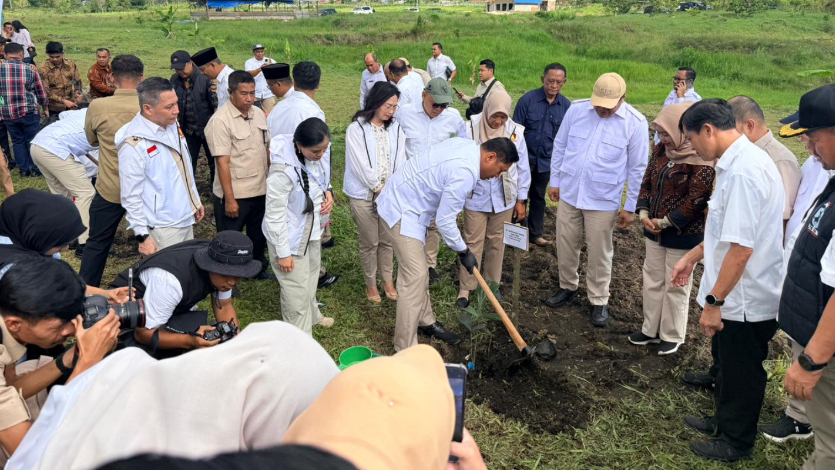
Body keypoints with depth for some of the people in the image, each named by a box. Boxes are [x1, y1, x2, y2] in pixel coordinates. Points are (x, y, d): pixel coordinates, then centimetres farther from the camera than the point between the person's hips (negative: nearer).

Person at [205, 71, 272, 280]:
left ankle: (259, 269, 44)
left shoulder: (258, 114, 4)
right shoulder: (220, 120, -17)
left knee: (259, 235, 23)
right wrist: (230, 199, -19)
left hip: (260, 190, 6)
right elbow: (222, 162, -18)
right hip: (234, 194, -6)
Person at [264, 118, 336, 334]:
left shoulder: (315, 158, -9)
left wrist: (328, 195, -7)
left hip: (312, 232, 8)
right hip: (291, 238, -8)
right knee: (297, 291, 5)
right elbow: (275, 215, -26)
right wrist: (283, 253, -20)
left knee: (311, 281, 29)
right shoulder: (283, 171, -33)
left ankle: (312, 316, 55)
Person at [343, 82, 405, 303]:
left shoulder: (395, 128, 3)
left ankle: (388, 280, 30)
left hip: (390, 194, 4)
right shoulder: (356, 129, -11)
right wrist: (380, 188, -10)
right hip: (364, 195, -4)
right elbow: (362, 165, -14)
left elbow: (400, 162, 0)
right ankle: (370, 284, 25)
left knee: (387, 240, 12)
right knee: (369, 243, 6)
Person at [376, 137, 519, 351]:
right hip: (401, 210, -11)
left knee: (420, 270, 19)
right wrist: (463, 251, -7)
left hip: (403, 200, 11)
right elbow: (444, 221, -20)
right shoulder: (464, 173, -27)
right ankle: (406, 352, -7)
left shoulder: (467, 145, 2)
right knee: (414, 276, -12)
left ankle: (426, 322, 35)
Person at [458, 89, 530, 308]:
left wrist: (521, 200, 5)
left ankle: (493, 284, 31)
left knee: (497, 242, 15)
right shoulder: (470, 129, -12)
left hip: (503, 199, 2)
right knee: (473, 243, 5)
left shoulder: (515, 131, -6)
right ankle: (465, 288, 17)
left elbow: (523, 168, 3)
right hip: (476, 198, -2)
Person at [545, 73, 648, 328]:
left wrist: (630, 207, -2)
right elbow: (559, 146, 6)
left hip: (603, 200, -3)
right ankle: (567, 287, 37)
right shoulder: (576, 109, -5)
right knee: (566, 245, 15)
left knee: (599, 254, 7)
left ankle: (599, 301, 25)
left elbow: (637, 168, -4)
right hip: (568, 193, 3)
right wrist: (554, 181, 9)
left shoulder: (636, 123, -11)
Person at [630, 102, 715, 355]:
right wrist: (643, 214, -5)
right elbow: (647, 183, 9)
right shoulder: (661, 151, 4)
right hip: (654, 231, 7)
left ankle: (673, 336, 24)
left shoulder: (701, 161, -18)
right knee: (652, 280, 17)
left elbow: (696, 199, -20)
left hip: (683, 235, -7)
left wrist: (665, 222, -17)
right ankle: (651, 329, 32)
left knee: (676, 286, 7)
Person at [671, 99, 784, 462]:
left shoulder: (742, 171, -27)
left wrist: (714, 302, -22)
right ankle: (723, 421, 47)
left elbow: (741, 248, -29)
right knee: (728, 365, 26)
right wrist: (693, 257, 21)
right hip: (736, 295, 9)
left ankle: (736, 443, 33)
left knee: (741, 374, 12)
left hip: (744, 300, -9)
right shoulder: (739, 161, 5)